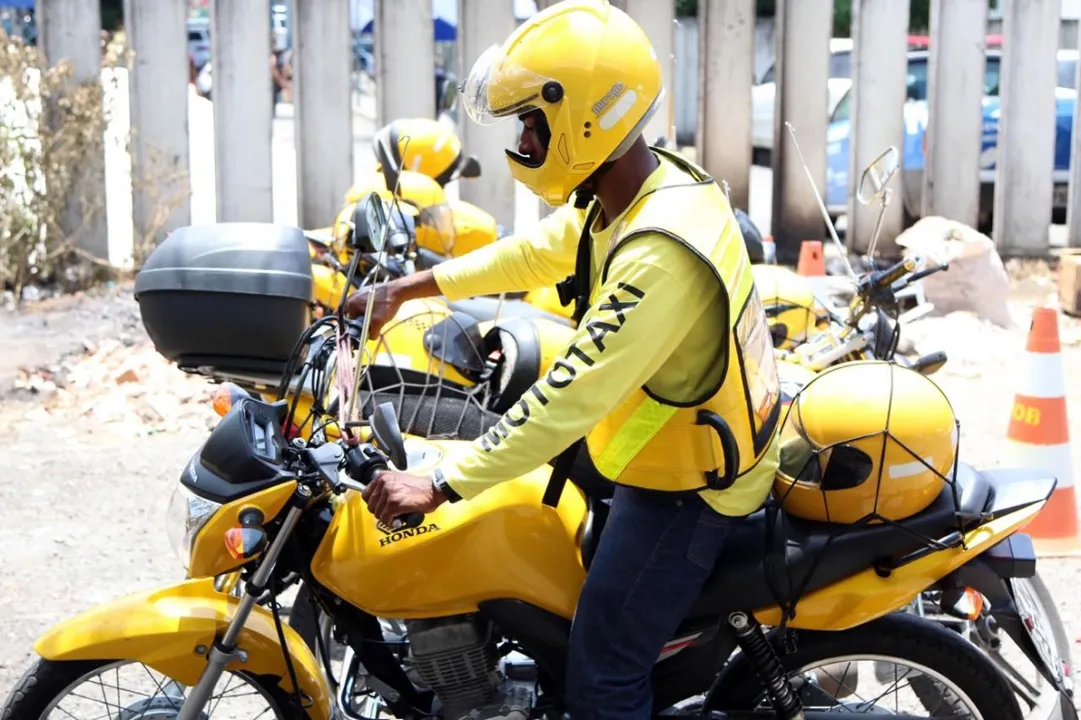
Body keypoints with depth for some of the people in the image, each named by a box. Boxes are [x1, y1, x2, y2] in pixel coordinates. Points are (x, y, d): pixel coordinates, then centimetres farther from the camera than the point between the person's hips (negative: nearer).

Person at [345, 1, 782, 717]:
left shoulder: (660, 255, -35)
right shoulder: (651, 181, -3)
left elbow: (571, 399, -35)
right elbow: (537, 252, 12)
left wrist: (439, 484, -29)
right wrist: (407, 288, 14)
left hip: (686, 488, -10)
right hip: (679, 434, 10)